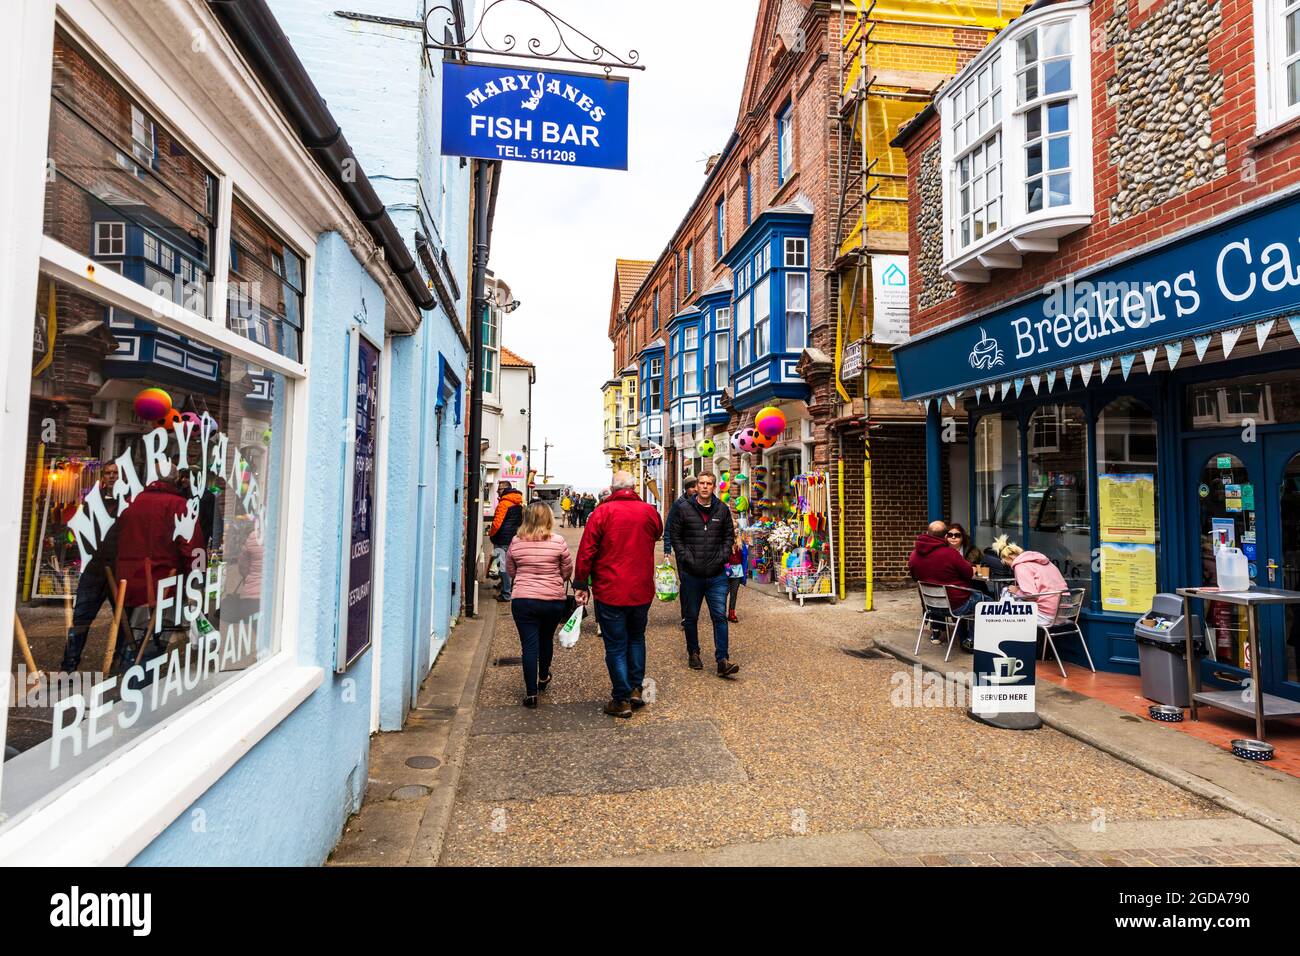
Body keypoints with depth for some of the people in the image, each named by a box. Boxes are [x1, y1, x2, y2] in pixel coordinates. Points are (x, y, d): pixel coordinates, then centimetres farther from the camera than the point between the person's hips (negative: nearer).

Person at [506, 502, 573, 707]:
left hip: (523, 600, 0)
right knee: (546, 640, 22)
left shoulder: (516, 542, -3)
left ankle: (531, 692, 3)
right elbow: (567, 571, 1)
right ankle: (543, 678, 42)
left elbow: (511, 571, 10)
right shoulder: (558, 542, -9)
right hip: (553, 600, 1)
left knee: (529, 645, 4)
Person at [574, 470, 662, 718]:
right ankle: (636, 689, 24)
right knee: (636, 638, 23)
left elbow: (586, 551, -11)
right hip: (642, 591, 4)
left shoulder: (603, 512, -11)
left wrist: (581, 585, -4)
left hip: (610, 592, -3)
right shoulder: (649, 511, -1)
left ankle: (621, 700, 12)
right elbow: (657, 534, 21)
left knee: (616, 646, 7)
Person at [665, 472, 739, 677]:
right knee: (691, 617, 12)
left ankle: (722, 660, -2)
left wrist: (722, 557, -1)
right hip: (691, 573, -1)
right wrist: (687, 558, -10)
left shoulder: (722, 510, 5)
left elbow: (729, 535, 12)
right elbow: (675, 536, -1)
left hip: (717, 575, 1)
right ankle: (693, 653, 28)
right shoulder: (683, 508, -2)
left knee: (720, 616, -4)